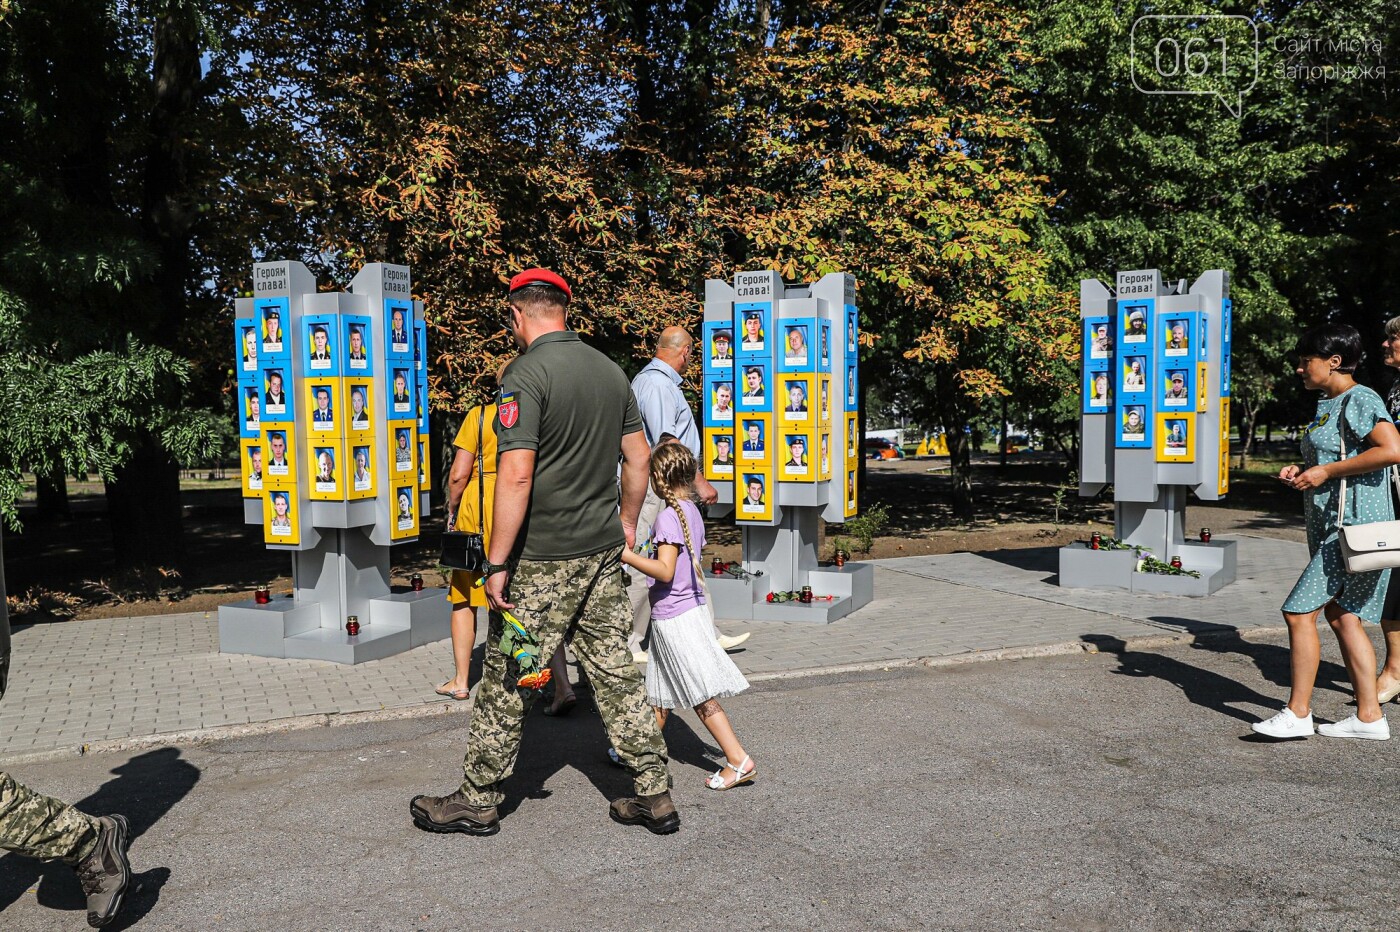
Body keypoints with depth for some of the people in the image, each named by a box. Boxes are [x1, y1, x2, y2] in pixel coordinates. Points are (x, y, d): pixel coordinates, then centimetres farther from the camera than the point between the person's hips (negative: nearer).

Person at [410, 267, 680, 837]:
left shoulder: (526, 374, -14)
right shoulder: (611, 370, 8)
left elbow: (516, 476, -21)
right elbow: (638, 457, 13)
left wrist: (497, 564, -17)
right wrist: (627, 521, 26)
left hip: (542, 558, -7)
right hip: (603, 552, 7)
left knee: (507, 681, 6)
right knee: (617, 672, 12)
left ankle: (478, 800, 20)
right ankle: (654, 795, 18)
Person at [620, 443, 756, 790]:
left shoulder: (667, 517, -19)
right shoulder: (692, 512, 8)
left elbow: (665, 571, -26)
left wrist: (625, 555, -26)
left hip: (673, 616, -9)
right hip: (692, 605, 9)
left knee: (701, 695, -3)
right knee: (659, 690, 19)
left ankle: (739, 761, 0)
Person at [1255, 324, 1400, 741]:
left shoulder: (1359, 400, -13)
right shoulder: (1329, 404, 17)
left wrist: (1326, 471, -21)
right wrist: (1302, 471, 8)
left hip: (1353, 527, -10)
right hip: (1332, 527, 10)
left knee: (1299, 611, -10)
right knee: (1342, 617, 11)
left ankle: (1298, 713, -1)